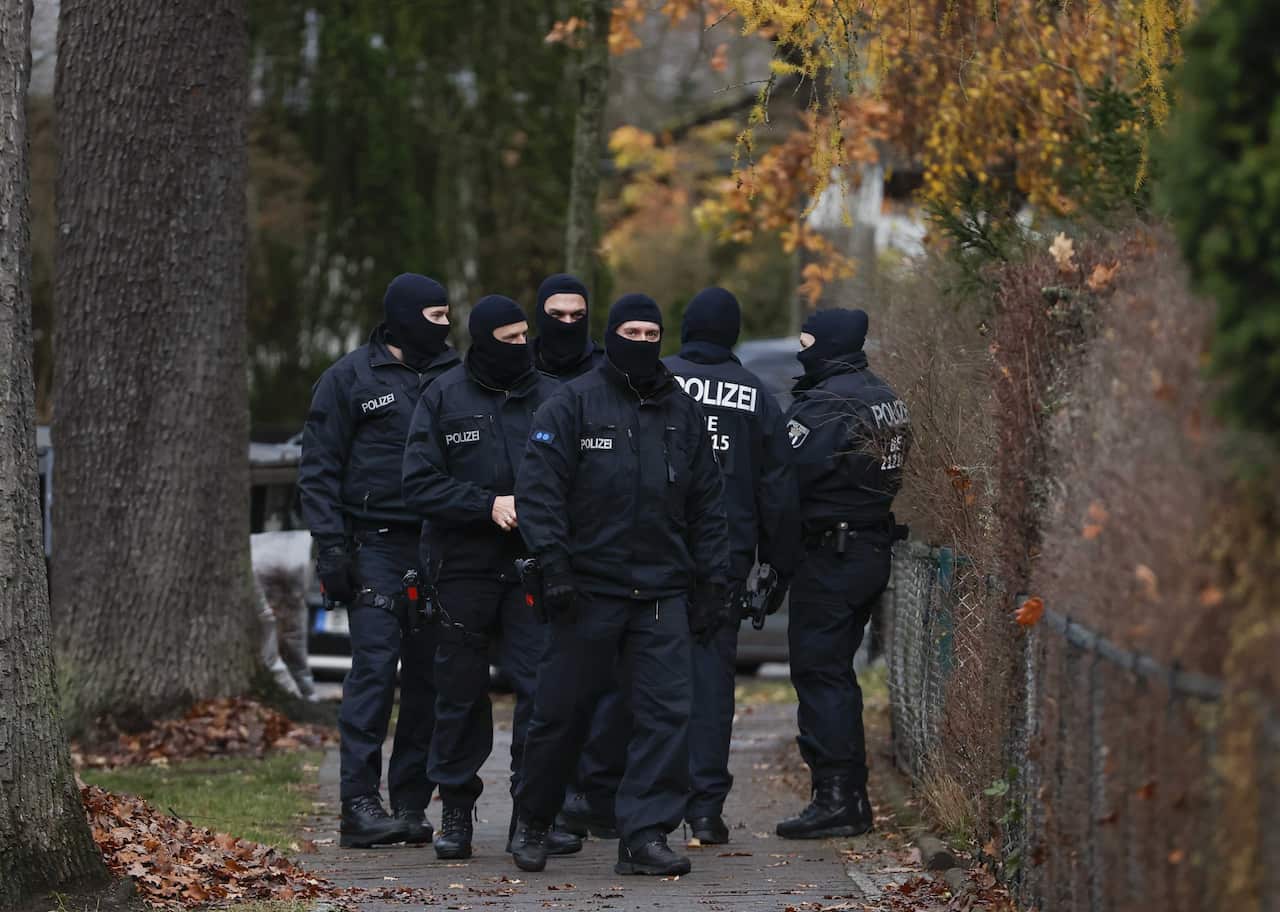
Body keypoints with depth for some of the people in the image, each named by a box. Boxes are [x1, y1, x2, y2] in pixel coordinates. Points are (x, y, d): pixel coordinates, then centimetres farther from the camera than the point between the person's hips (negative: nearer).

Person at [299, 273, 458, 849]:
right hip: (376, 546, -4)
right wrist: (330, 546, -9)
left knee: (427, 675, 3)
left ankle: (410, 802, 9)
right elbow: (319, 470, 0)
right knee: (374, 667, -12)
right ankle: (360, 805, -12)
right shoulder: (350, 379, 2)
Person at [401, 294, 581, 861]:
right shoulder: (445, 398, 2)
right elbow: (420, 485, -4)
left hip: (533, 568, 1)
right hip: (465, 566, 0)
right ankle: (456, 807, 16)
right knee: (461, 691, 6)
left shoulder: (548, 397, 6)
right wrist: (489, 505, -15)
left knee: (542, 687, -7)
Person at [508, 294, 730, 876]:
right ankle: (533, 822, 22)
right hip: (589, 588, -3)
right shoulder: (573, 404, 0)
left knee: (665, 713, -6)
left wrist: (710, 582, 11)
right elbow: (539, 489, -6)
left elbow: (708, 505, 17)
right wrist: (554, 563, -15)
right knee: (561, 711, 3)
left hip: (664, 589, 3)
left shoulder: (682, 414, 13)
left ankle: (644, 836, -3)